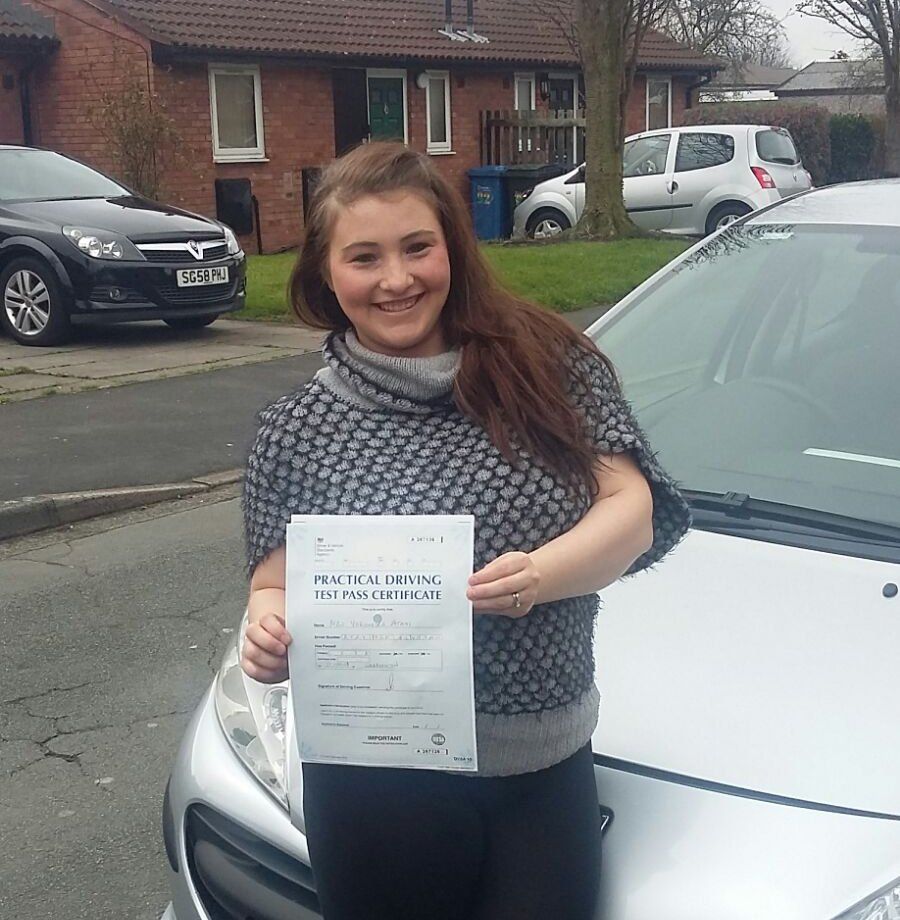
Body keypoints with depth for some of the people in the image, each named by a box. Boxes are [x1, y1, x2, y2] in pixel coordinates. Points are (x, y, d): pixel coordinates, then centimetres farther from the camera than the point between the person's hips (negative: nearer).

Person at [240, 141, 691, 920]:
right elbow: (275, 587, 3)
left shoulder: (550, 365, -1)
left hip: (547, 769, 1)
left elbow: (632, 507, -5)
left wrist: (538, 574, -24)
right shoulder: (296, 431, 0)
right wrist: (269, 631, -20)